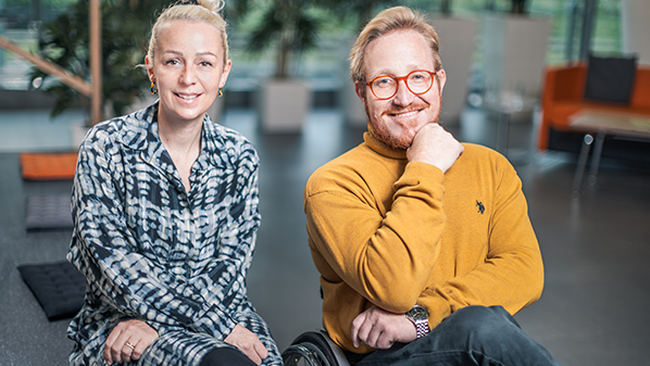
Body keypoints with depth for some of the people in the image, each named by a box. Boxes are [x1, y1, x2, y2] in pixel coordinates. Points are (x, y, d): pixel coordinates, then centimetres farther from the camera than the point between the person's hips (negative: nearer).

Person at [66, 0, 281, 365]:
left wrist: (155, 321, -16)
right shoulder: (106, 147, -4)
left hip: (223, 310, 4)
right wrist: (217, 325, -20)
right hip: (120, 320, -4)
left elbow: (232, 259, 1)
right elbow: (113, 265, -11)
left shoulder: (240, 156, 5)